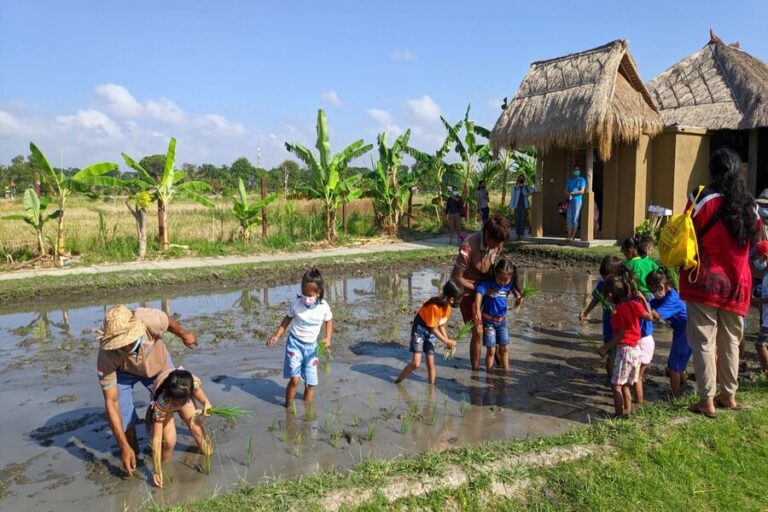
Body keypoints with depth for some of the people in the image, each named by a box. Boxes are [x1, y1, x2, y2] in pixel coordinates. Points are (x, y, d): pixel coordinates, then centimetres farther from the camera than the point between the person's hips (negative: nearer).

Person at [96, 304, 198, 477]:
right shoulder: (106, 356, -40)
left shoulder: (151, 319, -42)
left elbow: (169, 322, -15)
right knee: (124, 421, -13)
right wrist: (124, 448, -32)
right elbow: (111, 402, -32)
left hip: (157, 362, 2)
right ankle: (132, 452, 17)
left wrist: (184, 335, 7)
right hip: (122, 371, -2)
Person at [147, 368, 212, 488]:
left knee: (197, 429, 0)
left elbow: (198, 392, -14)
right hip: (165, 406, -2)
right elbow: (156, 438, -39)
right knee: (169, 440, -19)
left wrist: (206, 403, -34)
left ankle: (207, 455, 30)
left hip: (183, 397, 2)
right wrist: (156, 470, -37)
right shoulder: (161, 403, -45)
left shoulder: (193, 382, -42)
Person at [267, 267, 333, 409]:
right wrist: (277, 336, -4)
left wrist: (328, 338, -6)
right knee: (295, 379, -13)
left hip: (311, 346, 2)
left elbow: (328, 321, 8)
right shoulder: (296, 303, -12)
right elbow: (287, 319, 3)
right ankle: (288, 408, 6)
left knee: (310, 382, 3)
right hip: (295, 343, -2)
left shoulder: (324, 307, -10)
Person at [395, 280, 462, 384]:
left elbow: (441, 325, 5)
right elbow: (433, 329, -22)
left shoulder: (447, 306, -6)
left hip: (431, 332, 7)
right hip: (420, 329, -7)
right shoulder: (434, 306, -30)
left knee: (431, 363, 3)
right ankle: (397, 382, 5)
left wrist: (448, 342, -5)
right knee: (416, 363, -12)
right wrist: (447, 341, -16)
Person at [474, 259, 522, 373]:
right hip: (488, 320, -5)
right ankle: (489, 374, 11)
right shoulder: (488, 284, -20)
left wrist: (519, 298, -19)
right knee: (491, 350, -1)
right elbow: (478, 293, -34)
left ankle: (505, 372, 28)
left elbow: (517, 293, 7)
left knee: (504, 348, 14)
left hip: (502, 320, 5)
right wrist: (477, 310, -48)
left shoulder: (509, 285, -5)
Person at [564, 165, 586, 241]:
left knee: (575, 219, -6)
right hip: (570, 201, 4)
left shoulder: (582, 180, 5)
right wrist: (569, 195, -8)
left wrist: (572, 193, -6)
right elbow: (566, 191, 13)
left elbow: (582, 191, -6)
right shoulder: (569, 180, 18)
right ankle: (569, 235, 4)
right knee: (569, 218, 1)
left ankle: (573, 236, -4)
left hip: (577, 201, -4)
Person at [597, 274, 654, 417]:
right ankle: (628, 412, 22)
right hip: (636, 349, 8)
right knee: (625, 385, 18)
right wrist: (643, 300, 17)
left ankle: (620, 415, -1)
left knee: (616, 385, 0)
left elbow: (620, 334, -18)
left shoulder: (616, 311, -15)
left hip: (624, 349, -8)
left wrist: (605, 347, -14)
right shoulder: (634, 304, 2)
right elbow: (649, 316, 13)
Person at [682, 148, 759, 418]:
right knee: (730, 342, 16)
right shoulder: (749, 204, 8)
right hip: (737, 283, 5)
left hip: (705, 281, -5)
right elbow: (754, 240, 16)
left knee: (704, 341, 0)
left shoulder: (702, 198, -11)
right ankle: (729, 395, 26)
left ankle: (707, 400, 3)